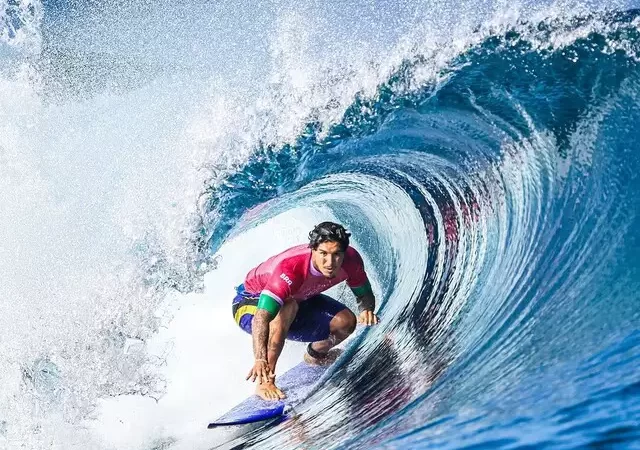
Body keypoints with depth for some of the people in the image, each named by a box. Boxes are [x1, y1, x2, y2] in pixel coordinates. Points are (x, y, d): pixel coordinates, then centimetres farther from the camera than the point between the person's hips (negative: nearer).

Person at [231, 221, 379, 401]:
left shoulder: (351, 260, -24)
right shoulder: (290, 268, -42)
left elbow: (365, 293, -6)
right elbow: (262, 317, -50)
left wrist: (366, 310, -29)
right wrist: (260, 359, -64)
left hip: (300, 299, 6)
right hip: (251, 303, -6)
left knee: (346, 322, -12)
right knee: (288, 306, -38)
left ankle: (315, 354, 22)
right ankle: (265, 381, -31)